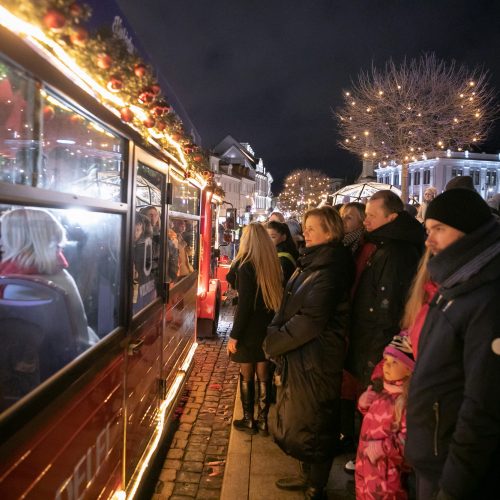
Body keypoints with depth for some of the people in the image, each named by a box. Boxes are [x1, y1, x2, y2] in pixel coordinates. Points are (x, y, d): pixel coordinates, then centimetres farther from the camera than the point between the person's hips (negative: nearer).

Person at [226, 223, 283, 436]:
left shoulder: (246, 265, -16)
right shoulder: (272, 263, 1)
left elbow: (244, 303, -18)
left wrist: (234, 335, -14)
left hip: (250, 328, -5)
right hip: (268, 326, 5)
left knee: (246, 375, 10)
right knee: (263, 375, 13)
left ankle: (248, 420, 21)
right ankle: (263, 421, 22)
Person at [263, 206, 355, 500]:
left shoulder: (331, 269, -20)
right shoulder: (313, 262, 10)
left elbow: (311, 320, -25)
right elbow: (289, 307, 14)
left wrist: (274, 342, -16)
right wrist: (275, 332, 3)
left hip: (315, 359, -9)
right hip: (299, 355, 9)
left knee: (311, 423, 7)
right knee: (298, 419, 21)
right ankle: (309, 476, 41)